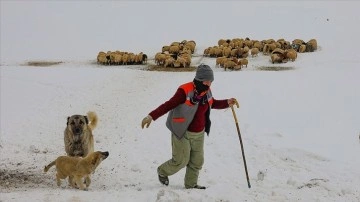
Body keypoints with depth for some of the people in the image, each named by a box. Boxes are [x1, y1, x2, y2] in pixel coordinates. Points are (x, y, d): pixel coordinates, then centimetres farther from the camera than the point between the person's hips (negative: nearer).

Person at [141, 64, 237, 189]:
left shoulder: (206, 91, 0)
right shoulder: (185, 91, -23)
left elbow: (213, 103, 20)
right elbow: (169, 105, -25)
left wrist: (227, 103, 3)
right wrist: (152, 116, -34)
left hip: (199, 133, 7)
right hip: (183, 133, -7)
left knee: (197, 161, 11)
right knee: (181, 160, 1)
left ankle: (191, 184, 31)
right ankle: (163, 172, 30)